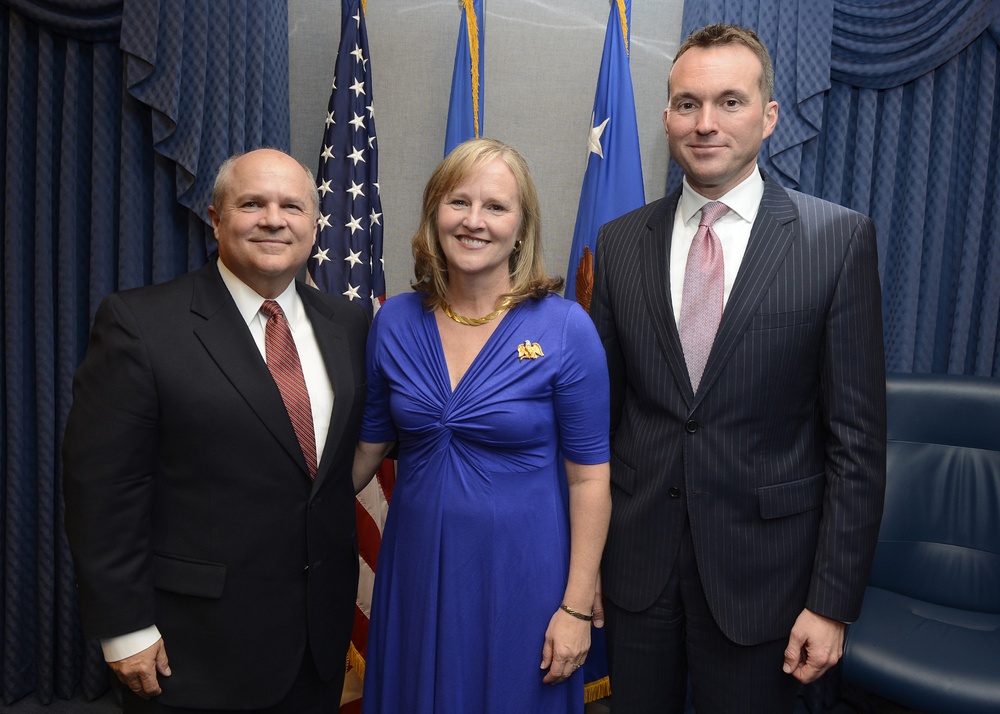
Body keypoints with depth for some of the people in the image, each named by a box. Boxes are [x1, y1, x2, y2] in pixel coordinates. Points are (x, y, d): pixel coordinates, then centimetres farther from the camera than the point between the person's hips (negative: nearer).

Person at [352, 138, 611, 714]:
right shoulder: (395, 321, -3)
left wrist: (577, 607, -9)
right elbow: (370, 445, 7)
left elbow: (589, 477, -10)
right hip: (416, 565, 3)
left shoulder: (566, 328, -13)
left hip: (520, 574, -3)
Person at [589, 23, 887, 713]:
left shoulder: (841, 238, -7)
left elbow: (857, 436, -7)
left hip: (761, 570, -2)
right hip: (634, 563, 3)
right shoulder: (619, 242, 1)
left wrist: (833, 601, -8)